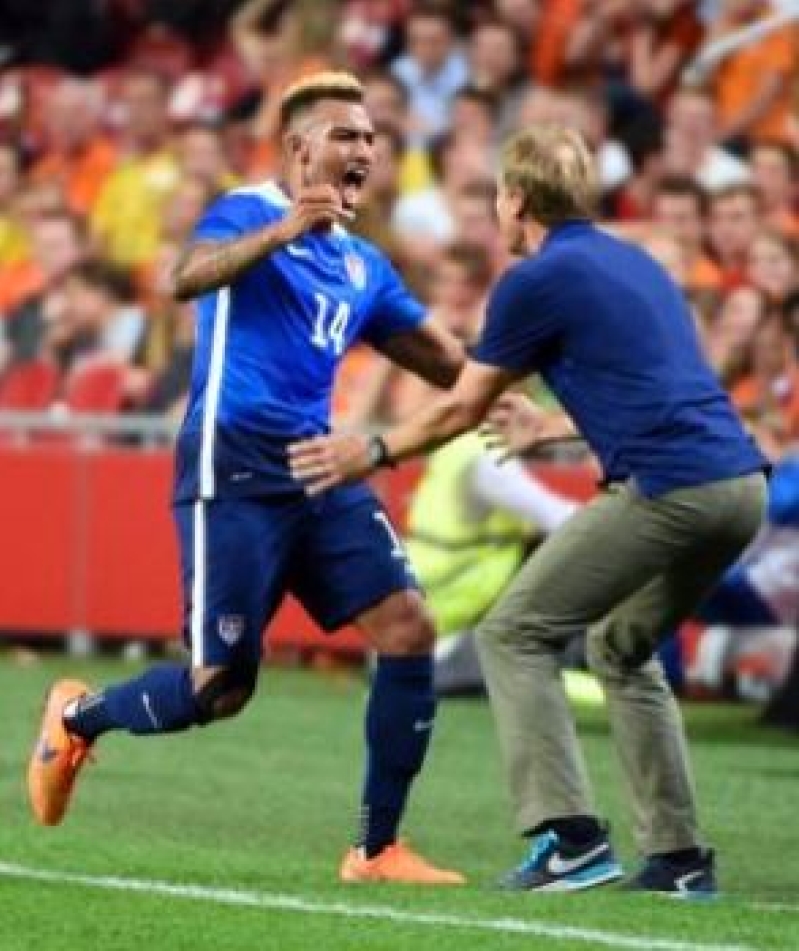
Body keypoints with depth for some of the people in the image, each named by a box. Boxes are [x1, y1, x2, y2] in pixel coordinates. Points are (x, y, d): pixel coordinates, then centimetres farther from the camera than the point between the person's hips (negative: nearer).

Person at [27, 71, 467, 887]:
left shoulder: (362, 266, 17)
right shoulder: (248, 213, -3)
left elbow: (448, 362, 22)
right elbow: (187, 278, -25)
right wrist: (283, 230, -38)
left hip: (316, 471, 7)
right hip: (234, 471, -7)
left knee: (406, 628, -10)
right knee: (221, 688, -8)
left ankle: (377, 850, -2)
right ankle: (79, 715, 24)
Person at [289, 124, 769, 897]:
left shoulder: (536, 281, -1)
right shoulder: (632, 263, 23)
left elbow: (460, 410, 8)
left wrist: (371, 453, 24)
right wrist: (548, 427, 49)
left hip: (666, 487, -8)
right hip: (739, 481, 8)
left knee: (515, 634, 3)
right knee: (621, 649, 25)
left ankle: (570, 838, -7)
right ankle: (678, 858, 18)